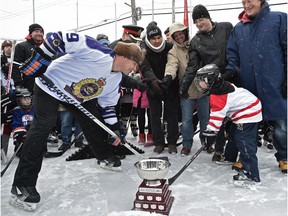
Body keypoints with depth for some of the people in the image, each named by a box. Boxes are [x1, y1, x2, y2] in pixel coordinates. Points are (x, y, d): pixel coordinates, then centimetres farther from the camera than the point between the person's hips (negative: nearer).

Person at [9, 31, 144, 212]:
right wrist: (40, 59, -33)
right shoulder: (97, 52, -29)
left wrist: (114, 128, 2)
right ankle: (22, 186, -14)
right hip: (50, 85, -8)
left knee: (94, 122, 7)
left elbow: (108, 104, 8)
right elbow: (61, 38, -32)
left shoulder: (116, 79, -2)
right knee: (43, 127, -19)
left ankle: (105, 158, 32)